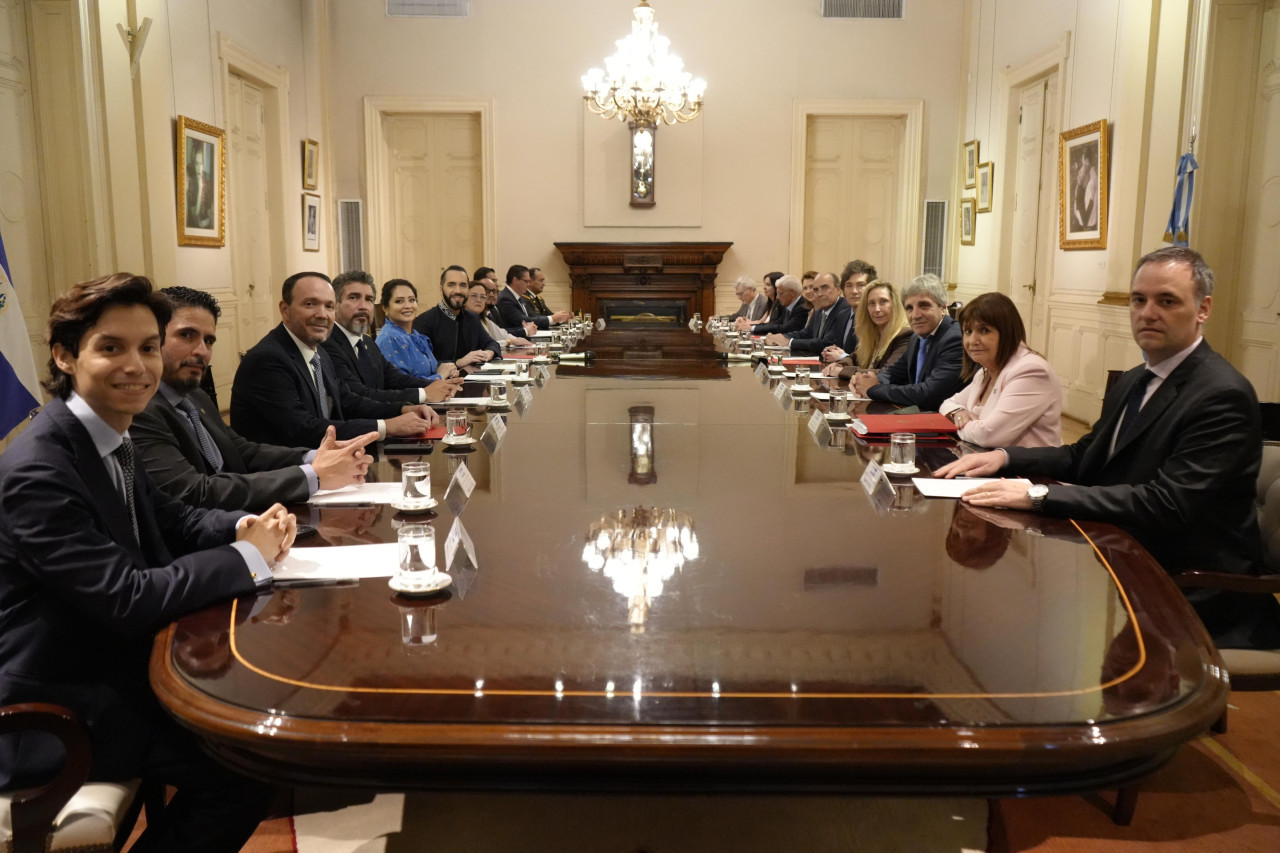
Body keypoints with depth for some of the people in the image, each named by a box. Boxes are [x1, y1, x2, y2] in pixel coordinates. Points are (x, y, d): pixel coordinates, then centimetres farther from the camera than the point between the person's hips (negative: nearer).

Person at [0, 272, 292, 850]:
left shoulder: (109, 438, 2)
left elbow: (168, 519, 14)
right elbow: (128, 600, -30)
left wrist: (246, 527, -6)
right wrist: (247, 557, -19)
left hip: (116, 662, 9)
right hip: (55, 709, -9)